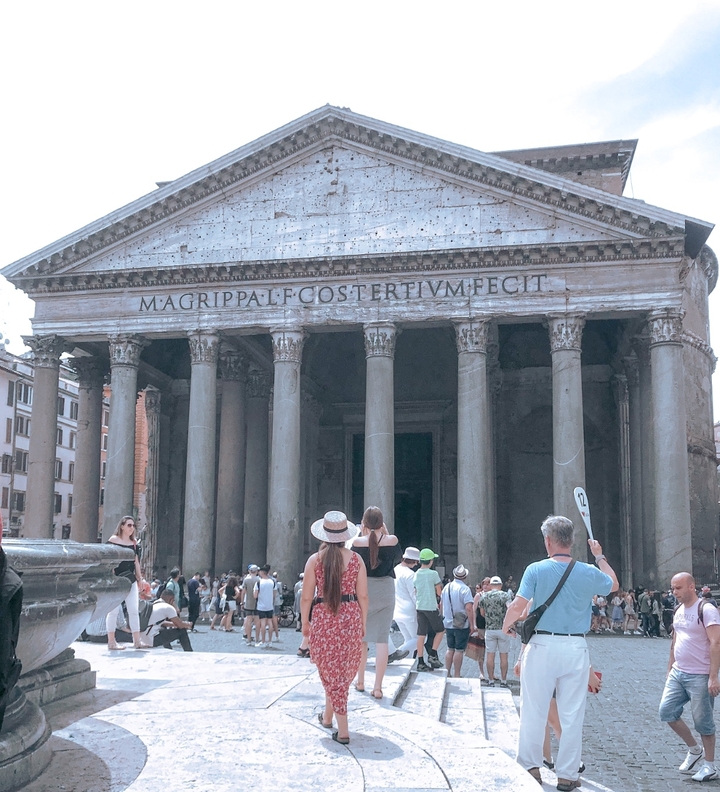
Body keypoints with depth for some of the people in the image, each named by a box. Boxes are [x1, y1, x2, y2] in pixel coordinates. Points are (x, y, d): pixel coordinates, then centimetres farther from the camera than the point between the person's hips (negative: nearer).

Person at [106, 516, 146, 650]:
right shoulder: (113, 540, -4)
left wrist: (140, 579, 16)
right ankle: (111, 641, 5)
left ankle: (137, 641, 7)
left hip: (131, 579, 6)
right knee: (114, 610, -1)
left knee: (134, 610, 4)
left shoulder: (134, 543, 13)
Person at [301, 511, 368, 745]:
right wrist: (363, 623, 11)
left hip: (323, 619, -1)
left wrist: (305, 623, 10)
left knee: (331, 672, 7)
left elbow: (306, 597, -3)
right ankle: (328, 715, 35)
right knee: (344, 670, 19)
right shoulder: (356, 559, -1)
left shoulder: (315, 559, -4)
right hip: (351, 618, 2)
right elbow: (363, 596, -1)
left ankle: (343, 730, 6)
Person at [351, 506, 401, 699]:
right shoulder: (391, 540, -7)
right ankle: (378, 687, 1)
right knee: (382, 639, 2)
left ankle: (360, 682, 25)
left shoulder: (358, 542, -11)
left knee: (361, 638, 16)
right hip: (385, 590, 0)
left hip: (363, 589, 0)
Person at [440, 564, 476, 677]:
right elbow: (468, 608, -20)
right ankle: (456, 675, 3)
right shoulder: (465, 589, -14)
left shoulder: (446, 587, 6)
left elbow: (441, 604, 17)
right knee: (459, 650, 1)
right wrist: (472, 625, -14)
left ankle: (447, 673, 18)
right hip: (462, 625, -6)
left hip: (448, 624, 6)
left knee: (450, 649, 15)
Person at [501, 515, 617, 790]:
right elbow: (614, 585, 20)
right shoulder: (589, 573, -1)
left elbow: (517, 606, -12)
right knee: (572, 715, 9)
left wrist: (506, 625, 7)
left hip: (543, 646, -2)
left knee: (533, 711, 9)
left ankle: (530, 766, 17)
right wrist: (600, 556, 32)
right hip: (576, 647, 2)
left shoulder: (536, 570, -8)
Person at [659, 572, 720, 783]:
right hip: (678, 673, 8)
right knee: (666, 711, 5)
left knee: (702, 721, 1)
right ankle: (694, 750, 23)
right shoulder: (679, 611, 11)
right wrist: (670, 669, 17)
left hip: (700, 677, -8)